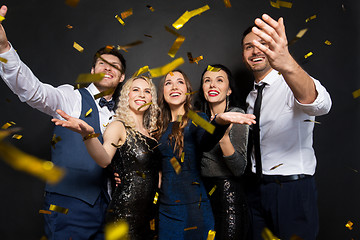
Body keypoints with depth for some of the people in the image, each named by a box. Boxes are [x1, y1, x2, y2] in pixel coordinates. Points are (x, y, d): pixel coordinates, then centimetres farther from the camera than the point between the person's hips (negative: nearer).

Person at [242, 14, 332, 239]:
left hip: (293, 190, -6)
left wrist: (287, 65, -54)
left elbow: (320, 104, -37)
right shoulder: (251, 97, 12)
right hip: (256, 188, 6)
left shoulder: (293, 84, -10)